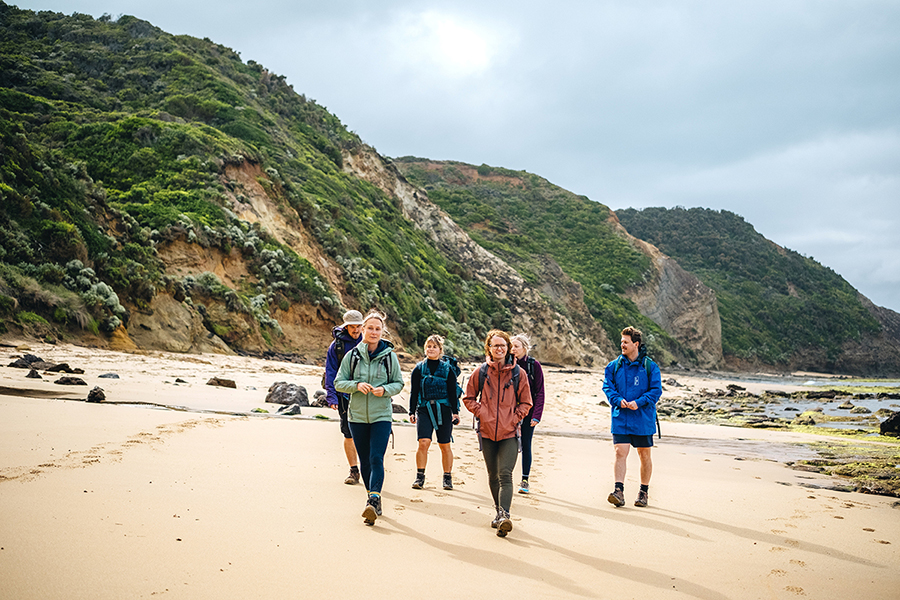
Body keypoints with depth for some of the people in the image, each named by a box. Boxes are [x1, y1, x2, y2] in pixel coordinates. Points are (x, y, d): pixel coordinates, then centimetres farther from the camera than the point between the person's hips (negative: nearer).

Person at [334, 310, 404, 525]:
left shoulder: (389, 356, -1)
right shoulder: (352, 355, 1)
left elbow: (399, 383, 5)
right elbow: (338, 382, 3)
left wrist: (385, 390, -15)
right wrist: (356, 385, -16)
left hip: (381, 415, -2)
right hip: (357, 415, 2)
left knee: (376, 458, -14)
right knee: (364, 460, 10)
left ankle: (374, 499, -20)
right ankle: (373, 498, 24)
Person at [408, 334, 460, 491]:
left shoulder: (448, 369, 5)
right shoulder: (419, 369, 8)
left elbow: (453, 392, 5)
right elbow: (413, 392, 10)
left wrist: (455, 412, -1)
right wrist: (412, 412, 5)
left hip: (444, 410, 0)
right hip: (424, 409, 1)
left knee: (445, 446, 3)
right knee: (423, 442, -13)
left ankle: (447, 478, 16)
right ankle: (420, 477, -1)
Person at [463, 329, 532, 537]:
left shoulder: (518, 373, 0)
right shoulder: (481, 372, 3)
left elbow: (525, 402, 8)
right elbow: (469, 398, 11)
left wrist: (514, 419, -5)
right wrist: (481, 413, -3)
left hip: (509, 433, -2)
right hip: (487, 431, 2)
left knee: (505, 475, -13)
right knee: (493, 476, 12)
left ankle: (504, 515, -19)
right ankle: (499, 512, 26)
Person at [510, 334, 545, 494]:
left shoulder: (534, 365, -4)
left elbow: (540, 392, -4)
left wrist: (537, 415, -11)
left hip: (527, 411, -1)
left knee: (525, 445, 5)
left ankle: (525, 480, 16)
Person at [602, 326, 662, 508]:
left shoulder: (650, 366, -2)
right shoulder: (614, 366, 5)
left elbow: (656, 390, -5)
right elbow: (607, 387, 2)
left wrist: (638, 402, -18)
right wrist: (618, 400, -16)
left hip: (643, 419, -1)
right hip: (620, 418, 1)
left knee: (644, 455, 9)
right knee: (620, 452, -10)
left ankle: (644, 492, 23)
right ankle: (619, 491, -11)